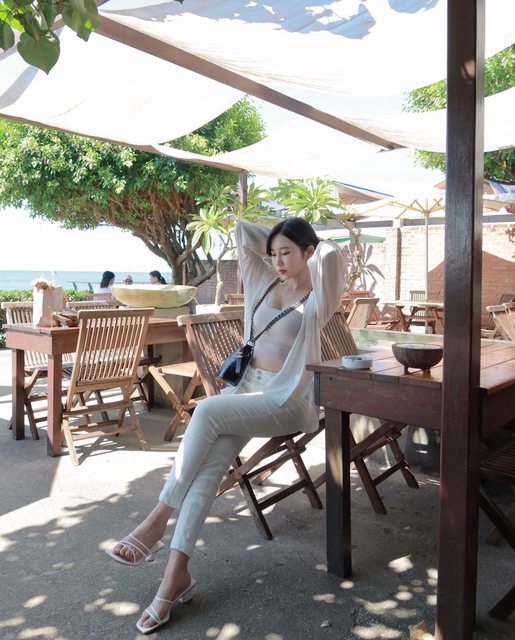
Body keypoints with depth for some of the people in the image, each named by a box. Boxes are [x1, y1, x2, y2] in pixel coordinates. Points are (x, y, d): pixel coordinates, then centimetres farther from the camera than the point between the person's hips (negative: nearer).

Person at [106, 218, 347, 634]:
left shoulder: (316, 300, -3)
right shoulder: (263, 280, 14)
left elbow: (332, 254, -22)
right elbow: (242, 230, 15)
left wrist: (312, 248, -2)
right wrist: (278, 243, 16)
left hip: (287, 401, -5)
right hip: (246, 387, 6)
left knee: (207, 412, -31)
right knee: (211, 461, -22)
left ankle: (160, 518, -20)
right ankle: (177, 571, -22)